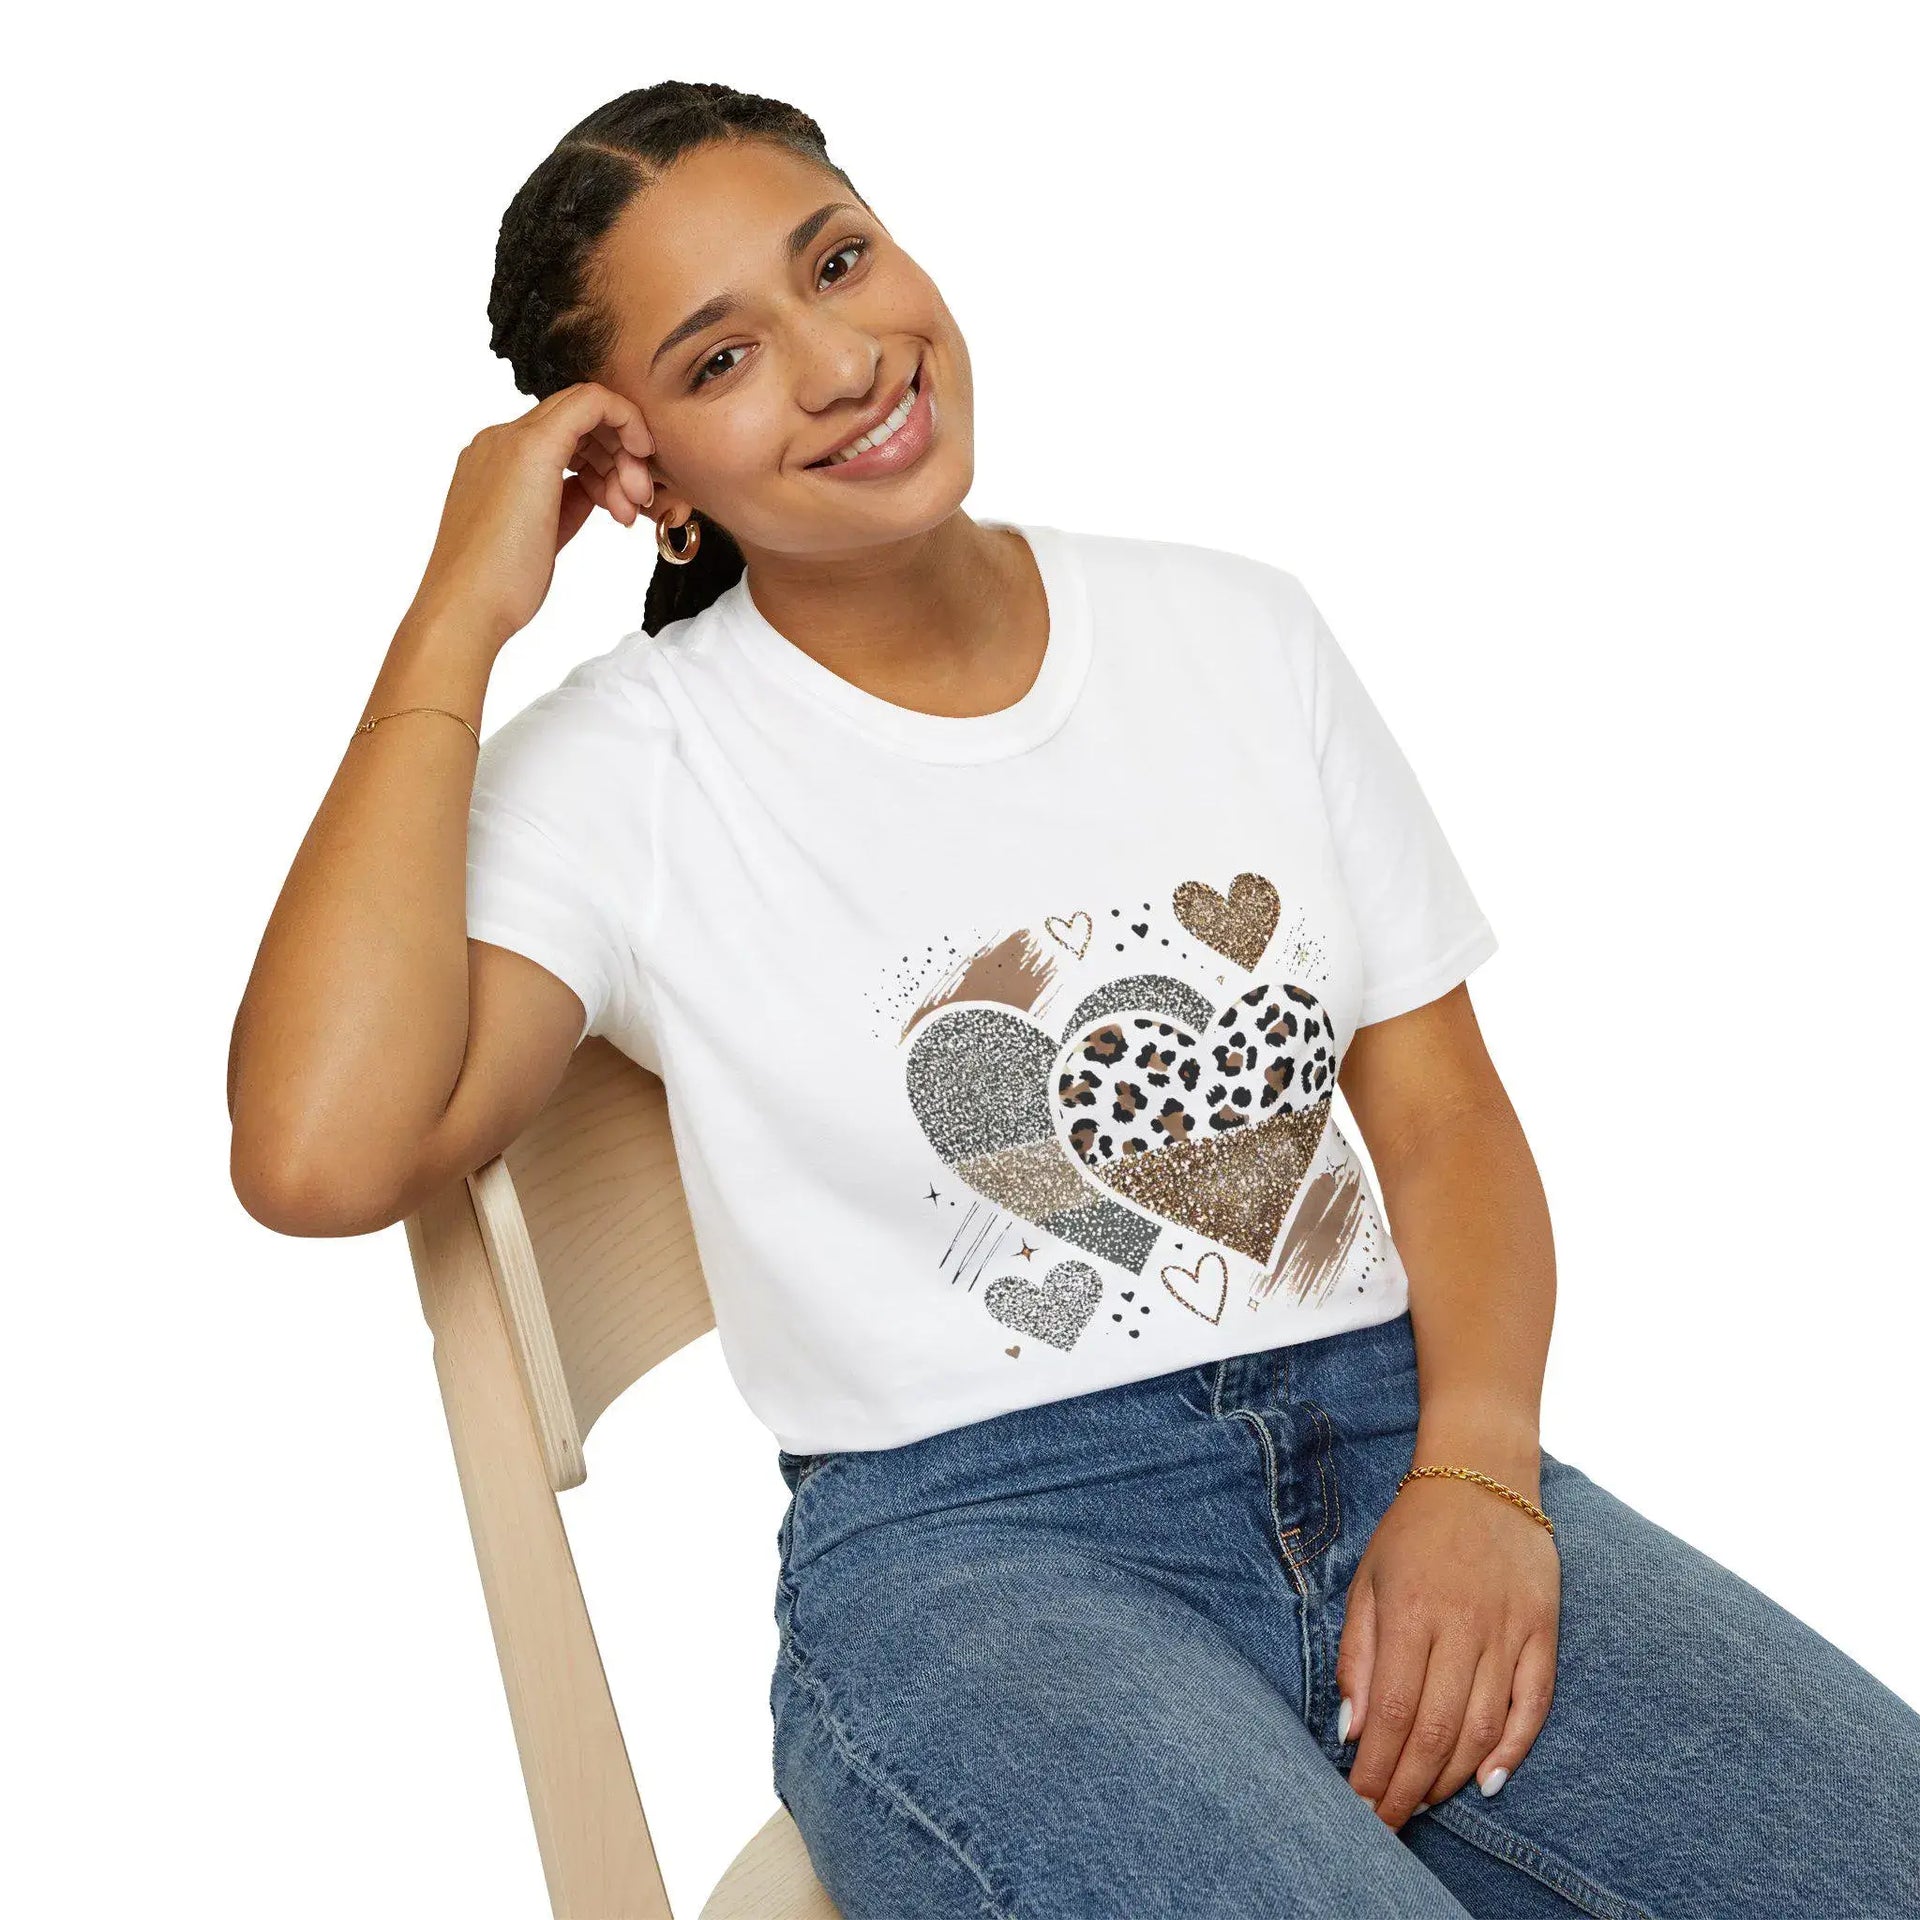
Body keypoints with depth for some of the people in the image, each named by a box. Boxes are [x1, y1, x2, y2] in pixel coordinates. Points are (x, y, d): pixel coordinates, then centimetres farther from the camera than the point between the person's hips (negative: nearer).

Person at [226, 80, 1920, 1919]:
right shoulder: (627, 768, -1)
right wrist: (456, 619, -11)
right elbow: (319, 1156, -18)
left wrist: (1475, 1472, -9)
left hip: (1391, 1439, 4)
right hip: (962, 1542, -3)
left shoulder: (1236, 630, 11)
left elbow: (1443, 1109, 10)